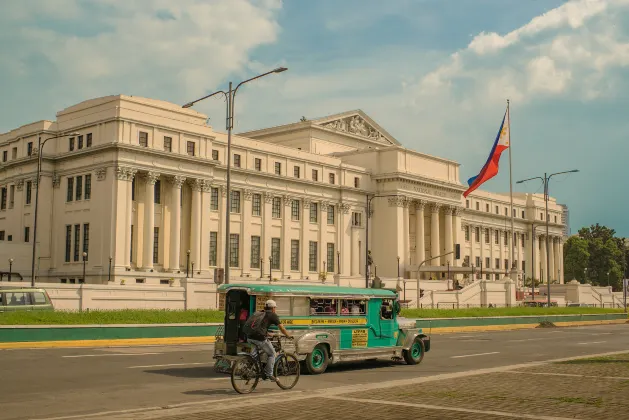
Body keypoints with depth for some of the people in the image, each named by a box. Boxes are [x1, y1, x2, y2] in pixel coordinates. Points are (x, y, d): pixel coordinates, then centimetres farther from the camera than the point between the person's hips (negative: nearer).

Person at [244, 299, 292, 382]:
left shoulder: (259, 313, 26)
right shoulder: (272, 315, 7)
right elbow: (282, 328, 8)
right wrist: (289, 336, 24)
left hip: (250, 337, 6)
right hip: (259, 338, -6)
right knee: (272, 354, 13)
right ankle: (269, 374, 9)